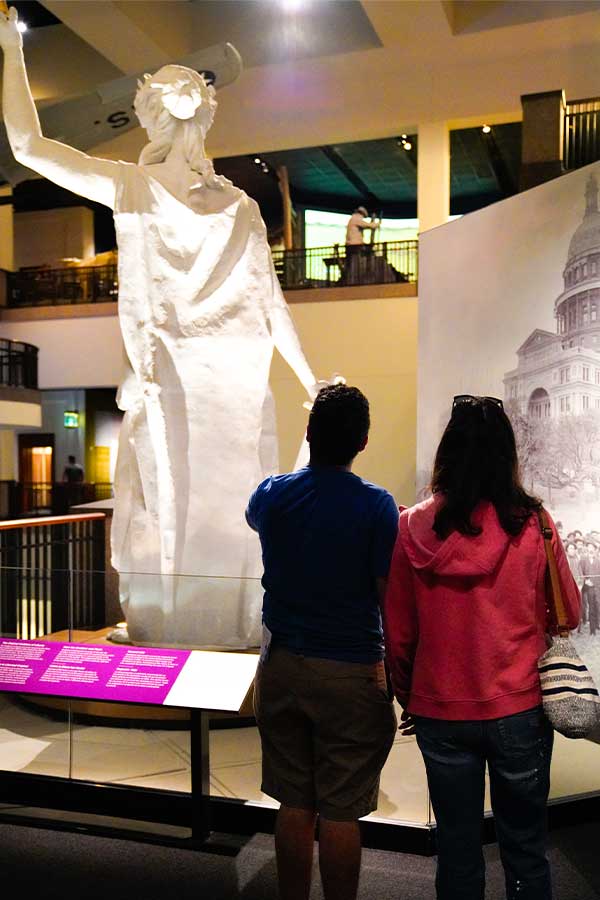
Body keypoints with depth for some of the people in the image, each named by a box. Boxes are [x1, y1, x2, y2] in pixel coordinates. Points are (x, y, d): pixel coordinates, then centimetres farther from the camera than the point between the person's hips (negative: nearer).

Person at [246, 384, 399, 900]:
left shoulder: (272, 493, -1)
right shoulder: (377, 505, -13)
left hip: (282, 665, 4)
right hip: (351, 673, -4)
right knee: (341, 814, 8)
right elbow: (390, 597, -10)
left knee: (294, 806, 15)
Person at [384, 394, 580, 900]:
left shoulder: (413, 529, -10)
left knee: (457, 851, 17)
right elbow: (569, 615, 2)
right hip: (519, 711, 0)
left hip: (441, 713, 1)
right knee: (525, 851, 18)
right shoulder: (533, 525, -12)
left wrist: (408, 698, 14)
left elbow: (398, 634, -2)